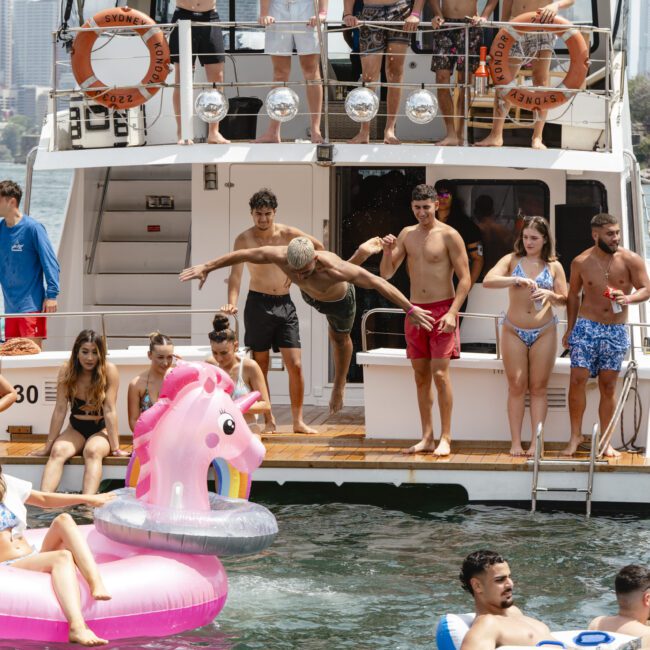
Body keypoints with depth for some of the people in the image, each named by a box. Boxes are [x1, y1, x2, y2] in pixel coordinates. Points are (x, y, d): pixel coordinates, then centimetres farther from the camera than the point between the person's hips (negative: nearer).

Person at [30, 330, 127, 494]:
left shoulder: (109, 371, -13)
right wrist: (48, 446, -6)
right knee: (58, 451, -29)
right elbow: (60, 409, -6)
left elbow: (109, 410, -16)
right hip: (76, 429, 2)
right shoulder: (66, 371, -6)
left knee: (92, 451, -35)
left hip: (101, 430, -2)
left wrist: (115, 448, -18)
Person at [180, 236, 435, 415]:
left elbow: (378, 283, -50)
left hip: (340, 299, -2)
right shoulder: (281, 256, -43)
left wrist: (410, 309, -50)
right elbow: (242, 254, -28)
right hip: (311, 295, 2)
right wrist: (206, 268, -18)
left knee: (340, 338, 26)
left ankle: (339, 385, 51)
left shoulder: (333, 267, -53)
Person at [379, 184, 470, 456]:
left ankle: (445, 439, -8)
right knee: (421, 376, 6)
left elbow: (464, 278, -9)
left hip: (442, 310, -6)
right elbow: (386, 274, 10)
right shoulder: (407, 234, 10)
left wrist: (452, 313, -19)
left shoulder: (449, 236, -7)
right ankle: (427, 438, 11)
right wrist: (387, 251, -11)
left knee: (439, 373, -12)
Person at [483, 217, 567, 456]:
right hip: (514, 331, 0)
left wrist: (550, 295, -14)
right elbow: (488, 281, -13)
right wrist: (516, 280, -26)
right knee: (516, 386, -1)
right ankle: (516, 442, 1)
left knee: (538, 388, 1)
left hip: (544, 332, 0)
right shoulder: (512, 260, 2)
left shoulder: (553, 266, 5)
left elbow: (564, 300, 8)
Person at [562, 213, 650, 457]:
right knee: (578, 379, -10)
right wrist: (570, 329, 11)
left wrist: (628, 298, -24)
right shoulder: (581, 262, -1)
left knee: (608, 386, 4)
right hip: (586, 327, 0)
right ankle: (575, 435, 2)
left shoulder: (630, 260, -4)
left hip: (616, 331, 0)